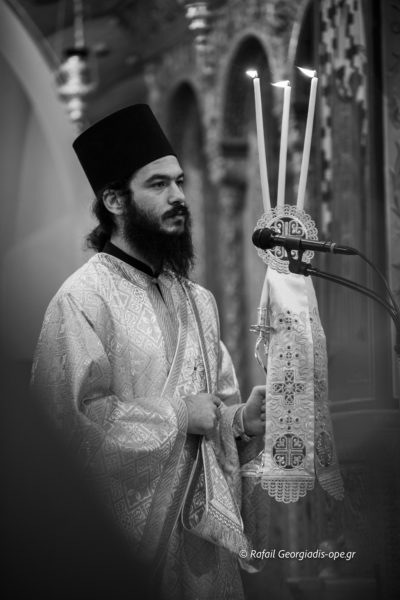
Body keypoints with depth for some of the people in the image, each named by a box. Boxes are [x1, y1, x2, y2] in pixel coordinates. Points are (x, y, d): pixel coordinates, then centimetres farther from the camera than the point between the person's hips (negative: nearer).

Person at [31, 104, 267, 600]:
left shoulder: (196, 300, 12)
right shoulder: (83, 299, -14)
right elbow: (74, 419, -24)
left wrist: (242, 420, -6)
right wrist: (178, 415, -16)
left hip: (204, 523, 7)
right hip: (128, 535, -7)